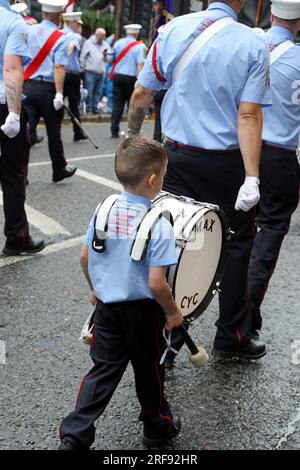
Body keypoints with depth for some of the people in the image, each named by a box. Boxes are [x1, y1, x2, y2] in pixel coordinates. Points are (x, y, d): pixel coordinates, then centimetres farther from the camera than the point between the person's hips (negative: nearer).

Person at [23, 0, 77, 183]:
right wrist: (59, 94, -20)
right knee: (53, 132, 11)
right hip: (48, 89, -3)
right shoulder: (60, 38, -8)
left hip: (27, 86, 3)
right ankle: (60, 170, 27)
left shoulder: (28, 31, 5)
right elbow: (59, 68, -18)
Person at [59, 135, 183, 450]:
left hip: (106, 305, 4)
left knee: (103, 371, 13)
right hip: (143, 310, -4)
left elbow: (84, 257, 3)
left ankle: (74, 436, 9)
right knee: (148, 370, 16)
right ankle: (157, 427, 36)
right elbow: (156, 283, -23)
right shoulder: (159, 226, -22)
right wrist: (173, 311, -6)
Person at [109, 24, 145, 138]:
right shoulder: (139, 46, -3)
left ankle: (114, 131, -1)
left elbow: (110, 59, 8)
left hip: (117, 76, 2)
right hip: (131, 78, -2)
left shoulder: (118, 43, 5)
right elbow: (140, 63, -14)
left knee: (117, 104, 3)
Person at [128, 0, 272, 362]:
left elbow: (141, 94, 0)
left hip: (178, 157, 2)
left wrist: (131, 138, 15)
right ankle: (231, 337, 23)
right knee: (236, 246, 13)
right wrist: (252, 179, -19)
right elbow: (248, 115, -17)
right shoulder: (253, 45, -9)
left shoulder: (173, 29, -2)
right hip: (226, 163, -2)